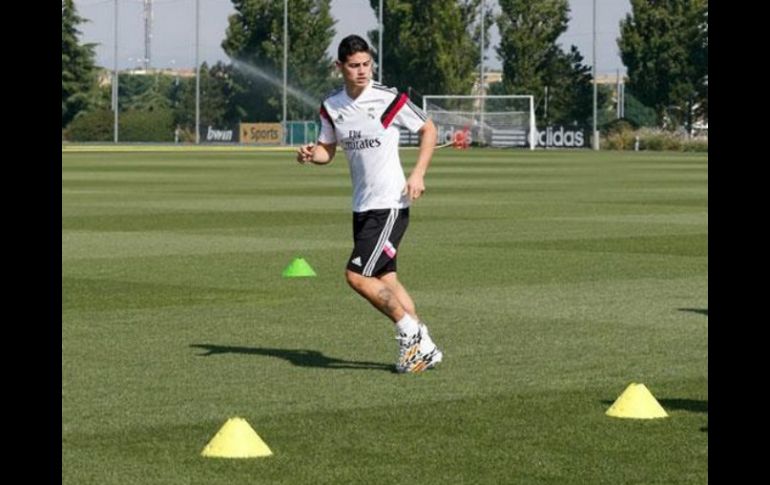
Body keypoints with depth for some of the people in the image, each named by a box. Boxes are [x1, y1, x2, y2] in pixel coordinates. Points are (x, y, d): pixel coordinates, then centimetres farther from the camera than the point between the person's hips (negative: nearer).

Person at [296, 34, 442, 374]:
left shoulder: (390, 100, -11)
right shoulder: (331, 106, 4)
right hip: (362, 206, 7)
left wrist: (418, 174, -10)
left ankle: (409, 331, 2)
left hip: (390, 204, -7)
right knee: (385, 279, 10)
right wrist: (310, 154, -9)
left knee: (357, 276, -13)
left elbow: (428, 130, 1)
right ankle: (423, 348, 18)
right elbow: (328, 149, 14)